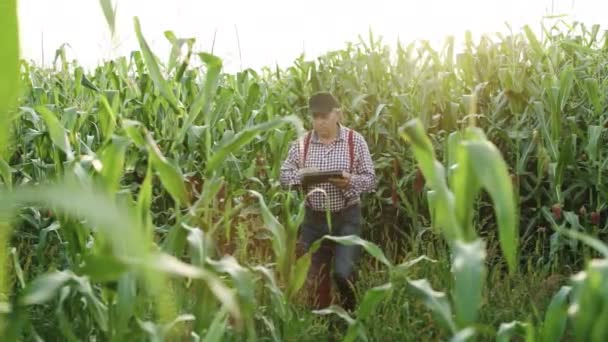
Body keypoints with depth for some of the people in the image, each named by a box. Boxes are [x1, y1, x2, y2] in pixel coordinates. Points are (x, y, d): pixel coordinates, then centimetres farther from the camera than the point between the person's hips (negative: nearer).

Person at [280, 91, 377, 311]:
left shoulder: (355, 141, -3)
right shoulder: (302, 143, 2)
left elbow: (370, 180, -3)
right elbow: (284, 175, 3)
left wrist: (350, 181, -23)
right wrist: (301, 176, -18)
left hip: (347, 218, -2)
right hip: (314, 218, 3)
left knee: (343, 272, -11)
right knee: (315, 277, 9)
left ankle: (349, 315, 18)